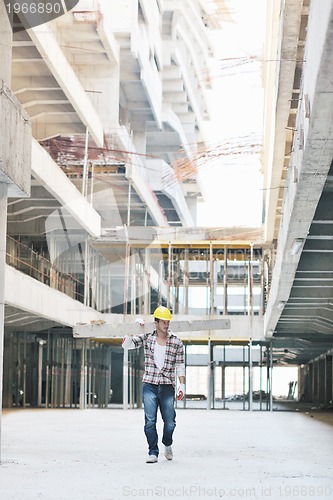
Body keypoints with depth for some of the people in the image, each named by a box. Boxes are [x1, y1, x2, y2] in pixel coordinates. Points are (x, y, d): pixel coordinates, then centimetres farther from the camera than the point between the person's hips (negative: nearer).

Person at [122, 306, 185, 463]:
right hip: (149, 385, 0)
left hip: (167, 386, 0)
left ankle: (167, 444, 31)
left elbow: (180, 365, 6)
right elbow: (127, 344, 1)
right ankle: (153, 452, 0)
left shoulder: (176, 342, 4)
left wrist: (182, 385, -1)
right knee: (150, 421, -8)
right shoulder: (146, 338, 6)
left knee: (170, 422, 2)